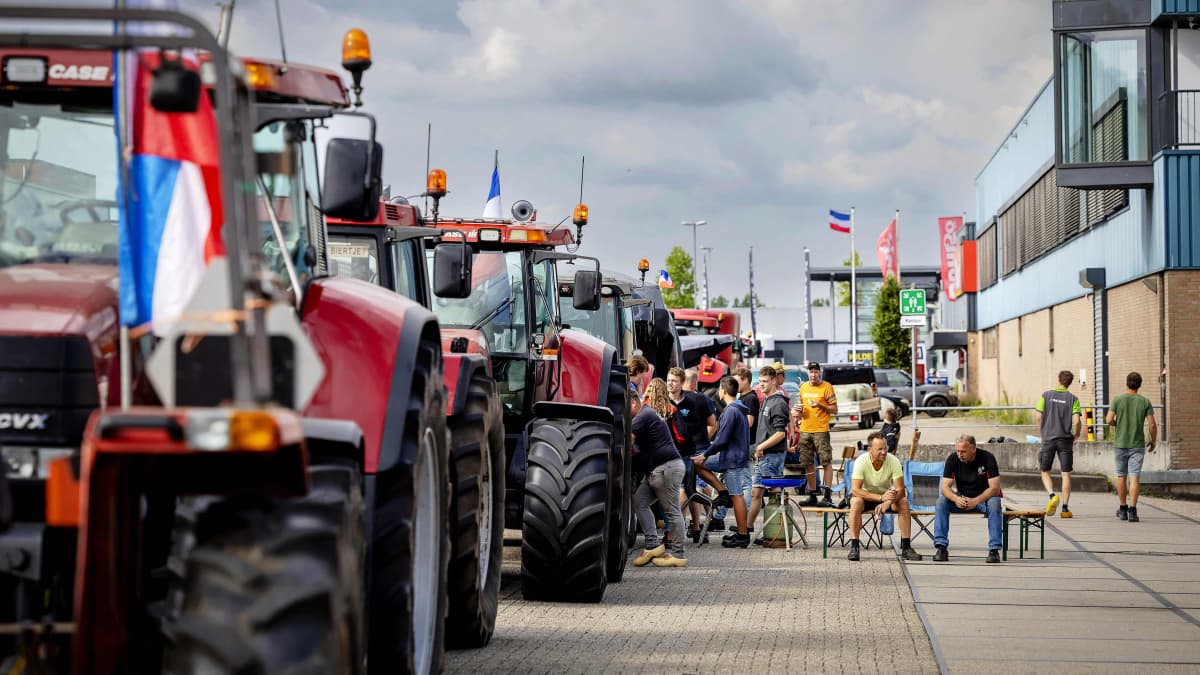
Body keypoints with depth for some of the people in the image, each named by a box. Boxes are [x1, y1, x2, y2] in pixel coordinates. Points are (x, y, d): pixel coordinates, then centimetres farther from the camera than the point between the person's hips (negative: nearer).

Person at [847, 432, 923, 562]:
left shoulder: (893, 461, -20)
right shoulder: (861, 462, -25)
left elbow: (900, 490, -23)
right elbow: (855, 490, -31)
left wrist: (887, 503, -44)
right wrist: (881, 497, -41)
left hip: (886, 494, 2)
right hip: (866, 495, -2)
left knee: (903, 501, -27)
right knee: (856, 501, -35)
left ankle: (906, 547, -20)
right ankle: (854, 547, -30)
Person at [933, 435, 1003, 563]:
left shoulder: (987, 458, -18)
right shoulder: (953, 460, -10)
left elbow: (995, 488, -21)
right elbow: (945, 487, -12)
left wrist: (975, 501, -35)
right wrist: (956, 499, -35)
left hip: (983, 497, -3)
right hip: (962, 498, 3)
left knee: (994, 504, -36)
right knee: (941, 502, -24)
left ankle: (994, 549, -32)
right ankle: (941, 547, -26)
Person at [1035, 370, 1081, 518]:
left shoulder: (1046, 395, 1)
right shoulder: (1072, 399, -1)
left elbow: (1038, 417, -3)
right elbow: (1077, 421, -9)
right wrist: (1075, 435, 9)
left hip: (1048, 439, 0)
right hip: (1065, 439, 0)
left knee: (1045, 472, 11)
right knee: (1066, 474, 5)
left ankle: (1052, 495, -15)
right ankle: (1065, 508, 3)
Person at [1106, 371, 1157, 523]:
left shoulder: (1118, 400, -4)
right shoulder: (1145, 402, -3)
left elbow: (1109, 420, -10)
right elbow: (1152, 425, -5)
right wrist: (1153, 441, 10)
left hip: (1121, 444, 1)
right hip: (1138, 444, -1)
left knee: (1121, 476, 14)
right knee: (1134, 478, -4)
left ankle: (1123, 509, 22)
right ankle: (1132, 511, -14)